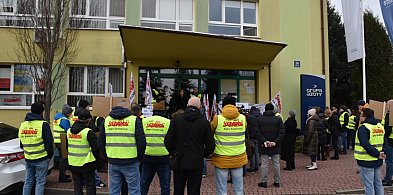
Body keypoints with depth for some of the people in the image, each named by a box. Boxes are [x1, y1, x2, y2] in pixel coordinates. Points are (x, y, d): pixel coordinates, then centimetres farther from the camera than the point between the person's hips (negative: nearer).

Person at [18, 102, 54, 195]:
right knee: (40, 182, 2)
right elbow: (49, 142, -14)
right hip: (41, 159, -6)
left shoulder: (23, 125, 7)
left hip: (28, 158, 6)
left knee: (28, 182, 16)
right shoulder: (43, 124, -14)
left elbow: (21, 143, 16)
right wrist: (50, 155, -1)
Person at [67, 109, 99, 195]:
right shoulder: (88, 132, -16)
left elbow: (66, 147, 15)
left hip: (73, 164, 6)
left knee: (77, 186, 15)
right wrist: (96, 158, 2)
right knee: (90, 186, 6)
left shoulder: (69, 131, 4)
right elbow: (95, 148, -15)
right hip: (86, 164, -5)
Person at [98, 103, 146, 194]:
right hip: (130, 163, -4)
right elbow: (141, 142, -7)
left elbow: (100, 142, 11)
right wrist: (138, 157, 6)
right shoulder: (134, 120, -3)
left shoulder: (106, 120, 9)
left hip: (113, 163, 4)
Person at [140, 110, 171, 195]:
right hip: (164, 157, -2)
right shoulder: (168, 122, -5)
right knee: (165, 185, 8)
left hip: (147, 157, 2)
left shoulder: (144, 121, 1)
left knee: (144, 183, 15)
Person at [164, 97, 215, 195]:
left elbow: (168, 141, -6)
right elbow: (210, 146, -4)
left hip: (179, 162, 1)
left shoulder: (176, 120, -4)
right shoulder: (204, 122, -6)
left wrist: (173, 153, 11)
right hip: (196, 164, -1)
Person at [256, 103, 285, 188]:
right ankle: (277, 181, 17)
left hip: (264, 146, -1)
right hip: (275, 146, 1)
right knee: (276, 163, 10)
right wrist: (275, 142, -10)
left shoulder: (260, 119, -2)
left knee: (264, 164, 4)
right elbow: (282, 132, -6)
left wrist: (263, 141, -11)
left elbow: (258, 133, -9)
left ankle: (264, 182, 9)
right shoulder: (278, 119, 2)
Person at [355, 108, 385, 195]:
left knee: (369, 185, 2)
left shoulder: (363, 128, -16)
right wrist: (379, 153, 5)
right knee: (378, 183, 19)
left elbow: (365, 145, -26)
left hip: (366, 161, -8)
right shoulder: (380, 126, 9)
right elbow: (384, 143, 13)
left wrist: (377, 154, -19)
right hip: (378, 161, 8)